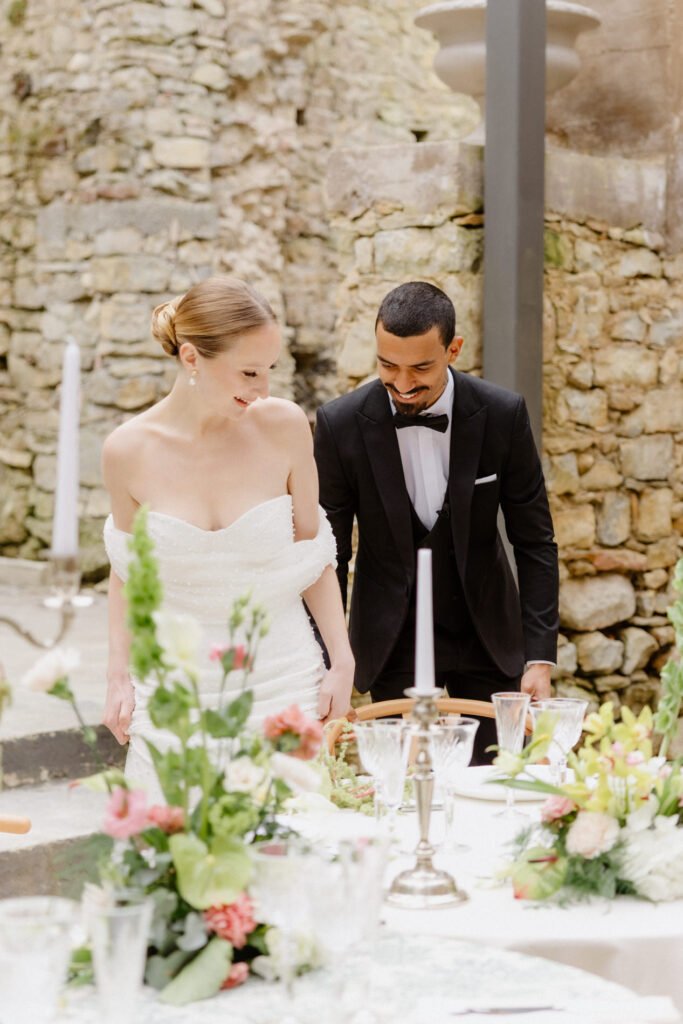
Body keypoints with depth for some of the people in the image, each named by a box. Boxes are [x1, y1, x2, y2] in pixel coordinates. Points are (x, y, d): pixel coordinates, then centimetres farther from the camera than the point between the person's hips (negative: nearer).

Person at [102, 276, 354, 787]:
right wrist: (119, 675, 4)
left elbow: (312, 551, 4)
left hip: (284, 682, 0)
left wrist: (342, 661, -1)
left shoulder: (285, 427, -7)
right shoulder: (128, 450, -6)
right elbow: (128, 570, 9)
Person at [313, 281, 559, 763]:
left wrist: (541, 656, -9)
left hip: (486, 632, 1)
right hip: (393, 640, -1)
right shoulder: (341, 423, -12)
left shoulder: (503, 414, -11)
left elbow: (535, 541, -4)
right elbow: (328, 553, -5)